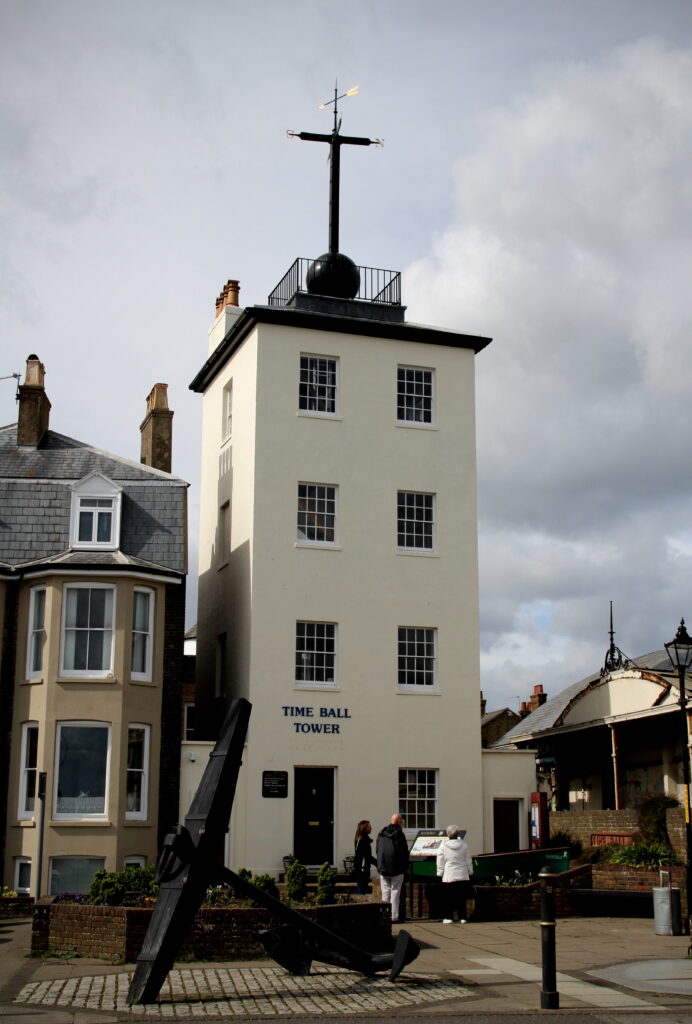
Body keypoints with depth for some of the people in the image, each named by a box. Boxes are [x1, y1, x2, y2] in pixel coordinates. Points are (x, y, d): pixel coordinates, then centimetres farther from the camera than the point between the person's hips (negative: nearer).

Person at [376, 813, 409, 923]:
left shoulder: (381, 834, 8)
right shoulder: (399, 834, -10)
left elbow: (378, 851, 13)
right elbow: (404, 853, -9)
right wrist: (404, 867, 1)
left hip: (383, 869, 5)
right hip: (396, 869, -5)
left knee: (385, 892, 10)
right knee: (395, 893, 0)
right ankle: (394, 916, 0)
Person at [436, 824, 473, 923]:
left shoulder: (443, 845, -6)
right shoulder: (463, 845, 1)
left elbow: (440, 861, -2)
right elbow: (468, 861, 9)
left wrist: (440, 873, 7)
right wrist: (470, 872, 19)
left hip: (449, 877, -2)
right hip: (463, 876, 2)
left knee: (448, 898, 6)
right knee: (461, 898, 8)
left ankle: (448, 917, 5)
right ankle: (462, 918, 7)